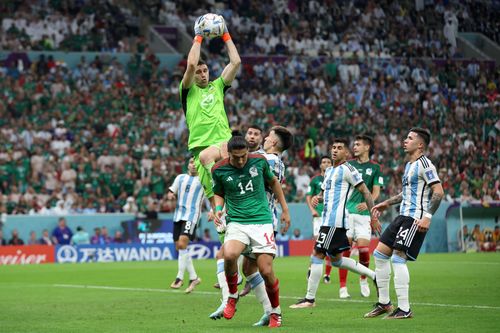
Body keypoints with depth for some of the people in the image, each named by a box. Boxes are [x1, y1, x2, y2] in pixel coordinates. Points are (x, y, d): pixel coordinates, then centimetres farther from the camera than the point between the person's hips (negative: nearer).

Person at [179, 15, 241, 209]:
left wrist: (226, 35, 15)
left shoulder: (217, 87, 23)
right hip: (200, 145, 0)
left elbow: (235, 62, 15)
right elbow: (191, 64, -5)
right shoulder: (188, 91, 13)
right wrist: (198, 37, 3)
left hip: (223, 141, 1)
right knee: (213, 197, -21)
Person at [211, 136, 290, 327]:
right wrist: (218, 209, -4)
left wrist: (285, 210, 18)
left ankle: (276, 312, 17)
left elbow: (273, 182, 17)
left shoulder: (259, 161, -1)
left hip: (262, 220, 0)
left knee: (266, 271, -9)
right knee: (229, 255, -31)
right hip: (237, 222, 0)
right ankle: (232, 296, -3)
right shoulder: (219, 170, -2)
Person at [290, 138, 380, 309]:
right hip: (328, 219, 10)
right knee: (336, 259, 15)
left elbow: (365, 192, -8)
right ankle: (374, 275, 23)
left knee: (317, 255, -9)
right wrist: (317, 198, 5)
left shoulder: (347, 169, -7)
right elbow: (324, 193, 30)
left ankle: (310, 298, -5)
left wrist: (373, 217, -11)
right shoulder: (329, 171, 20)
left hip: (335, 220, -10)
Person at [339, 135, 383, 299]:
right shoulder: (348, 165, 10)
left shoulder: (374, 168, 6)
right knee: (344, 248, -5)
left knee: (363, 248, -9)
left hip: (363, 213, -1)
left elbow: (376, 191, 2)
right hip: (346, 211, 1)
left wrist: (367, 203, -17)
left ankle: (363, 279, 18)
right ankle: (343, 287, 0)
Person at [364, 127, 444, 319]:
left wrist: (427, 217, -26)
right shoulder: (409, 165, 18)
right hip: (403, 216, 10)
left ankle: (404, 309, -11)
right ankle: (384, 303, 17)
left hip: (415, 219, -10)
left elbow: (438, 192, -19)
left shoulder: (424, 164, -12)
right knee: (380, 254, 9)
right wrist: (387, 203, 30)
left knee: (398, 258, -15)